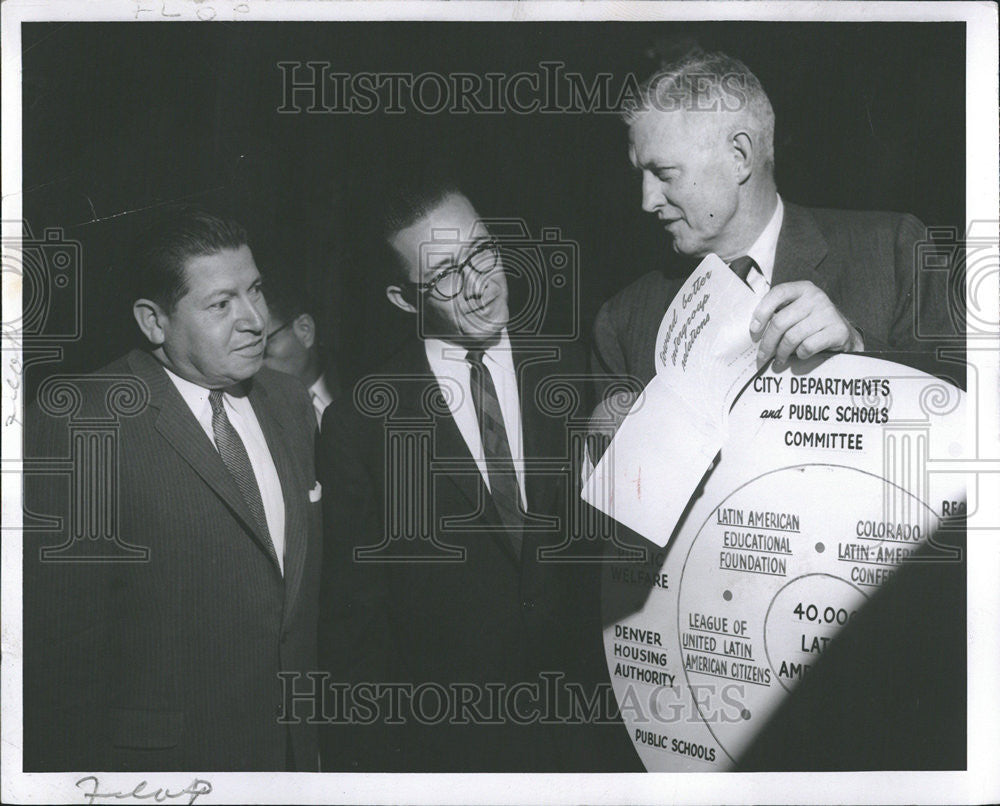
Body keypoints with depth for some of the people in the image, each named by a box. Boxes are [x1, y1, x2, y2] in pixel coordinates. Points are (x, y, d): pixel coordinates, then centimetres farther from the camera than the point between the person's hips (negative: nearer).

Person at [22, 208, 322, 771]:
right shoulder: (80, 417, -14)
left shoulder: (290, 401, 7)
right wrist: (75, 773, -12)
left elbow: (308, 585, 10)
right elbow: (59, 631, -13)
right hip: (160, 753, -6)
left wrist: (313, 736, 11)